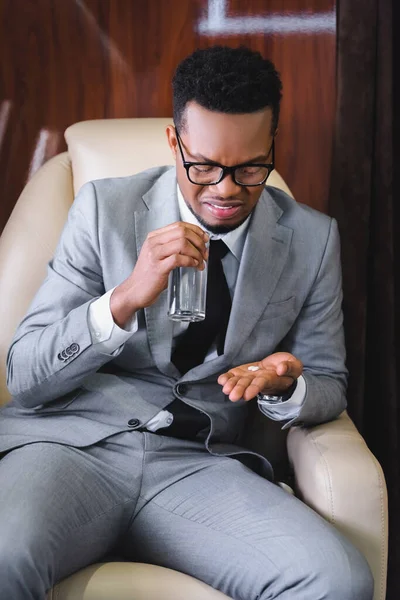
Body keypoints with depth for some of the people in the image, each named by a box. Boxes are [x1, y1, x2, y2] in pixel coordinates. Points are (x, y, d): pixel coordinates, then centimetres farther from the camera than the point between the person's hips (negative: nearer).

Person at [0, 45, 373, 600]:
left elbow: (329, 388, 14)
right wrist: (125, 298, -20)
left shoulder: (312, 239, 6)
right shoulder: (104, 208, 1)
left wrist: (284, 386, -11)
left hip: (199, 464, 3)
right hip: (75, 438, -2)